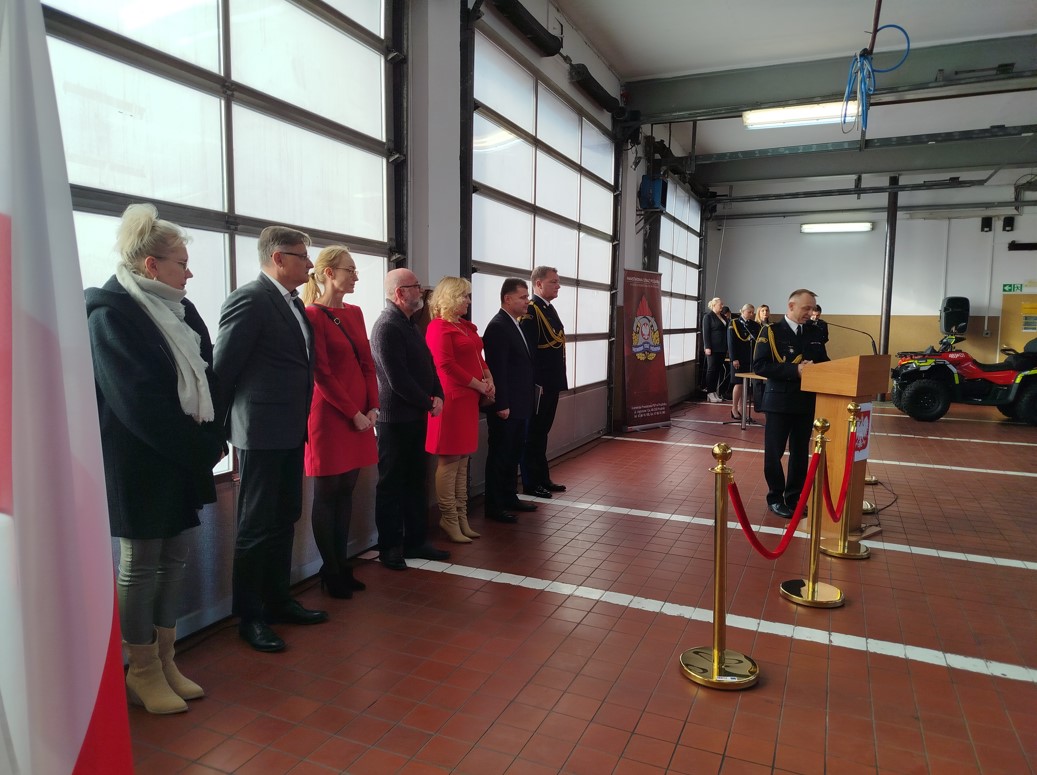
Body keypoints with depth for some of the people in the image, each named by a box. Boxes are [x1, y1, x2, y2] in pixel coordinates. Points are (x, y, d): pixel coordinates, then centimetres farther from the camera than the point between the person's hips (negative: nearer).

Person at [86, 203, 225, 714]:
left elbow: (206, 378, 7)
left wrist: (210, 439, -5)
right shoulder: (111, 315, -14)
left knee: (173, 557, 12)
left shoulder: (179, 309, 9)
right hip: (137, 461, -7)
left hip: (184, 457, 7)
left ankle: (166, 662, 26)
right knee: (140, 563, 5)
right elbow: (140, 402, -20)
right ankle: (143, 672, 20)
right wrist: (201, 447, -15)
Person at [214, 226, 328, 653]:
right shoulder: (249, 299, -14)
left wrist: (301, 420, 10)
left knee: (284, 520, 16)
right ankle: (250, 617, 17)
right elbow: (223, 368, -13)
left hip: (290, 431, 8)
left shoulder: (293, 302, 12)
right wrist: (223, 424, -6)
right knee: (257, 527, 3)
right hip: (262, 432, -8)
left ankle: (278, 600, 31)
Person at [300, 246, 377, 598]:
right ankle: (330, 572, 15)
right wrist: (354, 413, -13)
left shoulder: (354, 313, 11)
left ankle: (343, 566, 22)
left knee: (346, 492, 12)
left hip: (361, 416, 7)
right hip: (330, 416, -7)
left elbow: (367, 363, 11)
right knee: (327, 494, 4)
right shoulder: (312, 316, -10)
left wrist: (373, 407, 0)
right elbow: (321, 375, -14)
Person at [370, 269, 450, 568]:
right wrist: (429, 404, -11)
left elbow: (427, 363, 14)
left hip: (416, 416, 9)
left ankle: (416, 541, 26)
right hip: (396, 419, -9)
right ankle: (389, 548, 15)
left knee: (415, 482, 15)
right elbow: (398, 380, -21)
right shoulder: (387, 326, -16)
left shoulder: (409, 324, 13)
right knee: (391, 485, 3)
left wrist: (438, 396, -2)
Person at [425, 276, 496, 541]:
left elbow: (478, 358, 22)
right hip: (451, 399, -9)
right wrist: (480, 386, -12)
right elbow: (446, 365, -17)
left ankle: (461, 517, 19)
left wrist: (489, 380, 2)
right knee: (449, 462, -3)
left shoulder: (467, 326, 19)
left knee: (462, 461, 12)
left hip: (469, 399, 9)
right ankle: (449, 519, 5)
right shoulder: (439, 327, -9)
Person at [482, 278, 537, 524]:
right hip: (505, 406, -9)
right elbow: (497, 370, -20)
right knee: (499, 455, 1)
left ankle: (510, 497, 29)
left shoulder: (517, 325, 14)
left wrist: (526, 401, 15)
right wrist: (501, 405, -22)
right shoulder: (498, 327, -16)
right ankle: (494, 506, 10)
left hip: (519, 404, 9)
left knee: (513, 454, 17)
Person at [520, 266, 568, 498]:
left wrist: (558, 381, 16)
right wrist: (535, 384, -22)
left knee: (542, 432, 16)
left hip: (551, 383, 9)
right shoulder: (531, 310, -14)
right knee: (533, 434, 1)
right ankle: (531, 484, 10)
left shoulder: (549, 308, 15)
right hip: (538, 385, -9)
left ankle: (543, 478, 27)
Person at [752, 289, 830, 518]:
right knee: (774, 452, 5)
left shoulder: (813, 333, 8)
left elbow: (823, 361, 14)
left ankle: (795, 498, 25)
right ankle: (775, 498, 18)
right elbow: (759, 365, -16)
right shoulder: (771, 332, -8)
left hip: (806, 402, 5)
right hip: (779, 402, -5)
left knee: (800, 453, 12)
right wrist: (794, 370, -22)